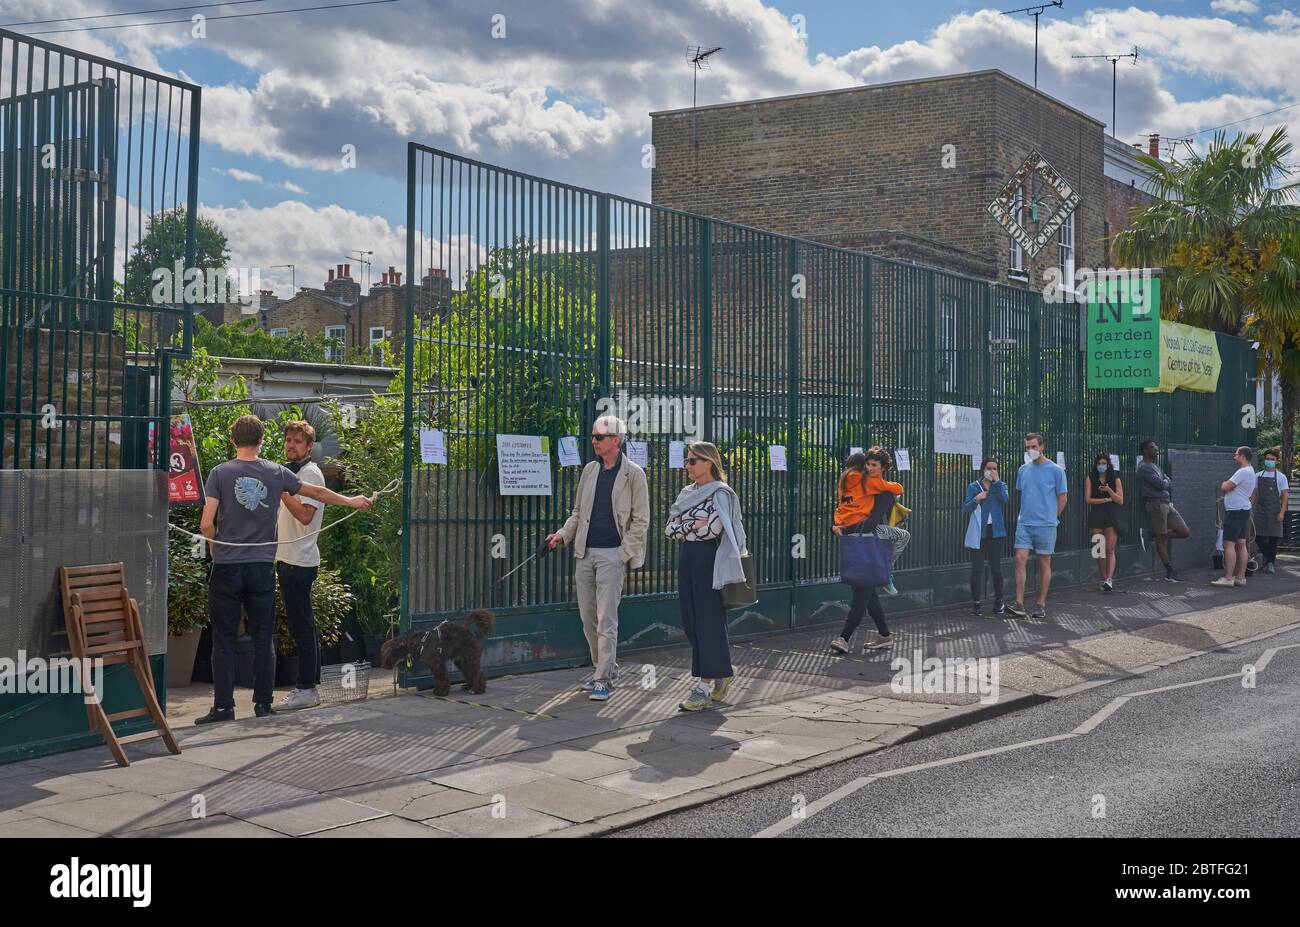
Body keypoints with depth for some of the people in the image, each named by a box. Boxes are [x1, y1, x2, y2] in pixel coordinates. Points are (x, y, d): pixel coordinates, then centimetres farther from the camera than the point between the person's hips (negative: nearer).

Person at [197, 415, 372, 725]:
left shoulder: (220, 473, -3)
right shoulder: (276, 473, 4)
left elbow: (206, 524, -8)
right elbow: (318, 493, 17)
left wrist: (218, 546, 12)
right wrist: (352, 501, 32)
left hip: (227, 568, -2)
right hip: (262, 568, 2)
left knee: (224, 640, 4)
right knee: (263, 638, 9)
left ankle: (223, 707, 5)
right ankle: (263, 704, 13)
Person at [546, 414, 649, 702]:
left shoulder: (633, 474, -3)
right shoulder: (590, 470, 14)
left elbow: (640, 520, -3)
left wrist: (624, 554, -11)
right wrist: (563, 535, 4)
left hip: (612, 553, -6)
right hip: (585, 552, 6)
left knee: (606, 620, -7)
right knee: (588, 618, 9)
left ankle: (603, 679, -4)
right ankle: (604, 668, 23)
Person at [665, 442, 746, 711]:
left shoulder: (720, 493, -7)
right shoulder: (687, 493, 14)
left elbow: (713, 529, -18)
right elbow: (669, 529, 9)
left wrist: (684, 529, -7)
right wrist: (693, 526, -5)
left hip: (709, 560, -8)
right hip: (687, 559, 8)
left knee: (708, 621, -5)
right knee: (690, 621, 9)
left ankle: (706, 684, -3)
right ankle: (721, 673, 23)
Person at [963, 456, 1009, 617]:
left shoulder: (1000, 486, 8)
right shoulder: (973, 487, 4)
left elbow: (1005, 499, -14)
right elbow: (965, 509, -2)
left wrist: (996, 481, -13)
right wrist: (976, 499, -18)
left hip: (995, 532, 1)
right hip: (978, 533, -1)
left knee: (995, 567, 4)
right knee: (977, 568, -2)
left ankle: (999, 601, 19)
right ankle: (977, 603, 5)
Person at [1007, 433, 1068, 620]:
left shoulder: (1055, 470, -4)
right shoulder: (1023, 470, 8)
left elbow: (1062, 498, 1)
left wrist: (1050, 517, 4)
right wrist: (1026, 513, 14)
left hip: (1046, 525, -3)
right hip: (1024, 523, 3)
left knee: (1044, 563, 5)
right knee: (1021, 559, -7)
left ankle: (1041, 605, 13)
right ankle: (1019, 604, -6)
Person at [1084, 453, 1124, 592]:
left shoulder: (1115, 479, 6)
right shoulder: (1090, 479, 8)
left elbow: (1120, 501, 0)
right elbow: (1088, 499, 0)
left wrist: (1109, 490, -15)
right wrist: (1106, 499, -6)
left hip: (1112, 517, -1)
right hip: (1096, 517, 1)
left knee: (1110, 550, -10)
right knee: (1100, 551, 0)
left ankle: (1109, 579, -19)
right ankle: (1104, 580, 5)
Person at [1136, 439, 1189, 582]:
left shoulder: (1156, 466, 20)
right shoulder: (1144, 467, -9)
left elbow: (1170, 484, 14)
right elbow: (1160, 484, -17)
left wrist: (1165, 482, -6)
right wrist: (1166, 482, 4)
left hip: (1167, 503, 9)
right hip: (1156, 504, -9)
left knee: (1184, 532, 2)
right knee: (1161, 540, -3)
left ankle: (1159, 535, 22)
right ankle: (1169, 572, 1)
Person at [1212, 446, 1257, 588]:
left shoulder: (1243, 472, -17)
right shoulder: (1250, 471, 18)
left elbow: (1225, 487, -19)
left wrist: (1224, 483, 3)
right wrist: (1228, 484, 4)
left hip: (1236, 511, -11)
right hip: (1243, 510, 11)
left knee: (1229, 544, -11)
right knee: (1241, 545, 11)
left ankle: (1228, 578, -14)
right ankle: (1241, 577, 13)